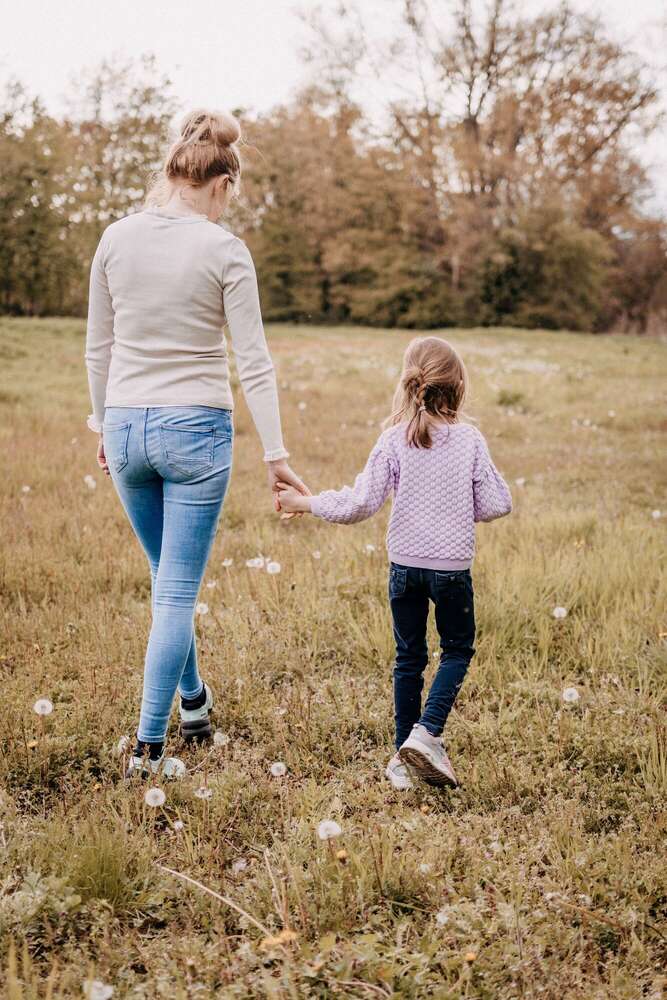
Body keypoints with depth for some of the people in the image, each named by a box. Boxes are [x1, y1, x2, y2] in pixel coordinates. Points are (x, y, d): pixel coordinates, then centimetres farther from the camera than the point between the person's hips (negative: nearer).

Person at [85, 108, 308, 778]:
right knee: (177, 591, 3)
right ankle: (148, 747, 6)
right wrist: (275, 453, -6)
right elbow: (252, 362, -10)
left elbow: (98, 347, 7)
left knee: (168, 580, 23)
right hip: (195, 429, -4)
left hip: (126, 426, 5)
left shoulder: (116, 239, 2)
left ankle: (194, 705, 38)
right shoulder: (224, 251, -9)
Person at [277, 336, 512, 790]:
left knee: (409, 658, 13)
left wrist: (305, 502, 1)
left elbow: (361, 503, -11)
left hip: (405, 565, 2)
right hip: (452, 567, -1)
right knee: (458, 650, 15)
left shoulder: (393, 441, -7)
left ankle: (405, 756, 18)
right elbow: (495, 504, -4)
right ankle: (427, 732, -4)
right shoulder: (470, 440, -7)